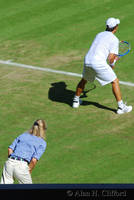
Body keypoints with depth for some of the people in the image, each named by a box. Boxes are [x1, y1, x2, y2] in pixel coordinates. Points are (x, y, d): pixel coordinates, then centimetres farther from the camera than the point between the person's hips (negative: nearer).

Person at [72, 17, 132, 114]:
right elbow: (110, 58, -7)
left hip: (87, 60, 6)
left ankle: (76, 101, 44)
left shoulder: (99, 35, 20)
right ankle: (121, 107, 5)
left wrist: (114, 58, 29)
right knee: (115, 81, 7)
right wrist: (112, 65, 16)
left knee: (84, 80, 32)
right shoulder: (115, 39, -1)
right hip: (99, 63, -6)